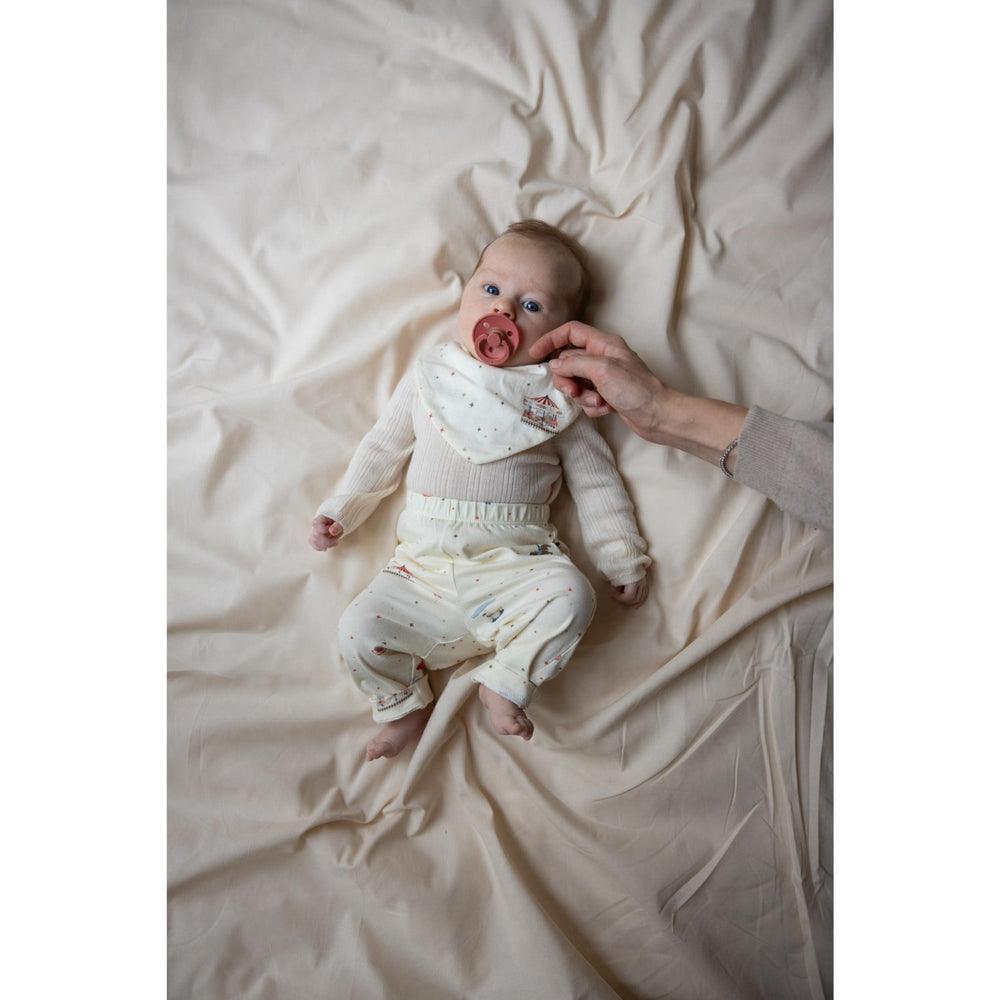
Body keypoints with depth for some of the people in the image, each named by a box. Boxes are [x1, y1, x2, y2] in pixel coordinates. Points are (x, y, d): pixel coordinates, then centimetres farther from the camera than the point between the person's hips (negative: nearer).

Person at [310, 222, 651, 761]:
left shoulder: (555, 395, 6)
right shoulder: (430, 375, 12)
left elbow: (595, 480, 9)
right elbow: (382, 449, 19)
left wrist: (622, 559, 6)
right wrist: (341, 510, 13)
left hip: (517, 563, -1)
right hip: (423, 567, 2)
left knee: (571, 597, -27)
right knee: (358, 629, -14)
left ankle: (506, 681, -3)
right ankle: (404, 702, 14)